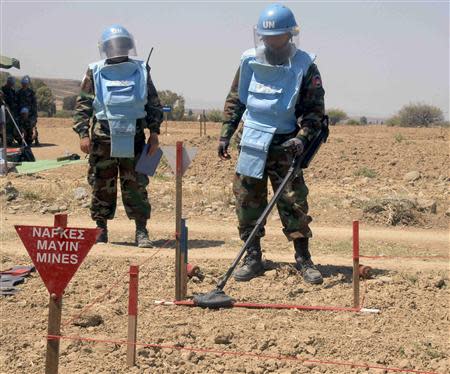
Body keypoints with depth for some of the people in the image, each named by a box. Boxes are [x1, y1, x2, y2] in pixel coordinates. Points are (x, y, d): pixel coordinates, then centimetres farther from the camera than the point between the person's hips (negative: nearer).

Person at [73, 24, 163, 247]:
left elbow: (154, 105, 11)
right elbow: (82, 106, 5)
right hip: (103, 138, 0)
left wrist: (154, 133, 4)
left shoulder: (141, 71, 8)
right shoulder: (94, 73, 5)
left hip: (134, 138, 0)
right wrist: (83, 134, -5)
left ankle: (141, 231, 7)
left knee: (136, 186, 0)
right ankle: (101, 229, 17)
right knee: (102, 186, 5)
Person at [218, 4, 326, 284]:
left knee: (294, 202, -4)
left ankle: (304, 260, 7)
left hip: (284, 146, -3)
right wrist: (226, 135, 10)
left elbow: (315, 110, -5)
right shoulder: (250, 62, 4)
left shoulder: (304, 66, -6)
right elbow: (235, 101, 13)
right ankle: (253, 259, 15)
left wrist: (303, 137, -20)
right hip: (251, 145, 3)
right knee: (248, 201, 5)